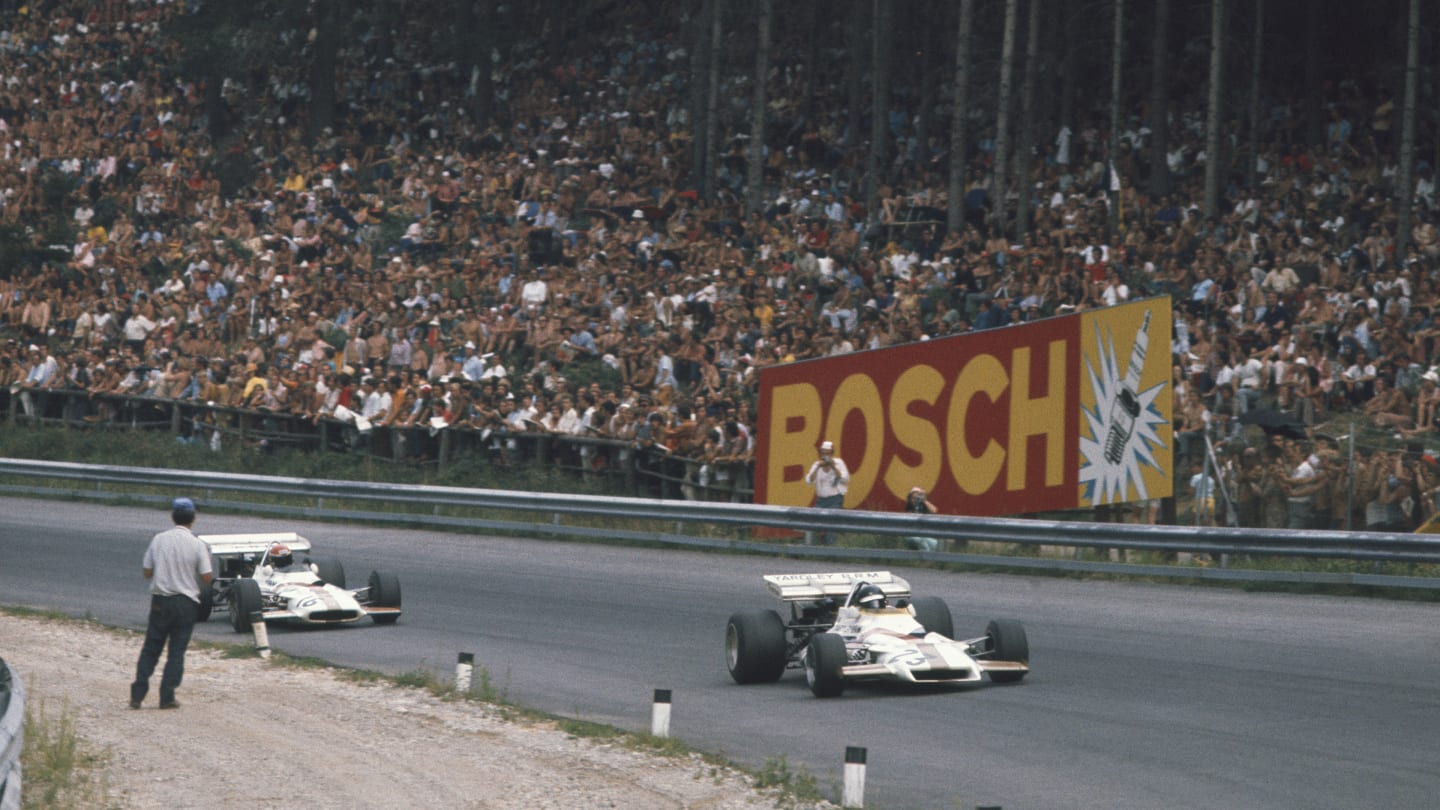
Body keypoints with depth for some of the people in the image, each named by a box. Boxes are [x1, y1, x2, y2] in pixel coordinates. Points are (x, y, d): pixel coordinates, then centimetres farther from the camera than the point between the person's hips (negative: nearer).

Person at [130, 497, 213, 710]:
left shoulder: (158, 540, -3)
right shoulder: (197, 545, -9)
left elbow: (147, 572, 1)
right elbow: (206, 578, -8)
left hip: (160, 601, 2)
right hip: (186, 603, -2)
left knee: (150, 649, 10)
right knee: (177, 652, 6)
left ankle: (137, 694, 5)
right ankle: (167, 697, 4)